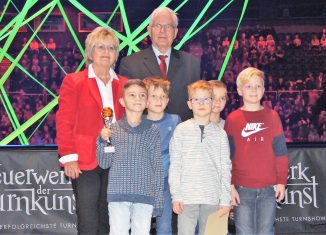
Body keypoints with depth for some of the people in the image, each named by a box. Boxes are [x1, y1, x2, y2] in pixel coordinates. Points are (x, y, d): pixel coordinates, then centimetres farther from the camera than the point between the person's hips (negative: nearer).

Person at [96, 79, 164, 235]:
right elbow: (104, 163, 6)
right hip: (118, 193, 0)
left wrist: (158, 200, 2)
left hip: (144, 195, 0)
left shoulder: (152, 130, 2)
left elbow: (157, 166, 4)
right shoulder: (113, 129, 3)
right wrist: (103, 140, -9)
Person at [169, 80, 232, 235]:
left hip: (212, 199, 1)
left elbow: (226, 168, 6)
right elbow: (175, 165, 1)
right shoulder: (181, 130, 2)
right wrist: (175, 195, -5)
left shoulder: (220, 133, 6)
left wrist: (225, 199, 1)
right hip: (186, 198, -1)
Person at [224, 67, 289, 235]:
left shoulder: (272, 117, 6)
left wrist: (281, 182, 1)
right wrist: (230, 186, -4)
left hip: (269, 188, 1)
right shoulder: (232, 120, 2)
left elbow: (280, 152, 6)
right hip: (242, 189, -1)